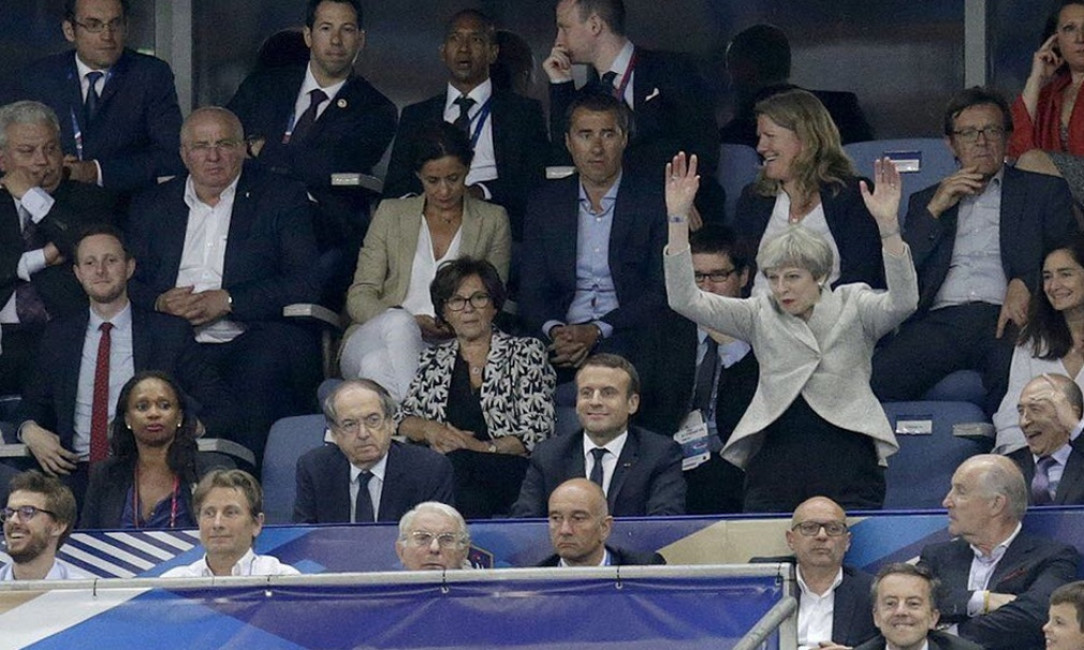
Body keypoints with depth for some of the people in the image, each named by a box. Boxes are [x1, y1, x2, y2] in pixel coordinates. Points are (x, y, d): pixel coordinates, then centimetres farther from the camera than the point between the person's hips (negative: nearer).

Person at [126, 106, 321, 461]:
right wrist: (160, 302, -7)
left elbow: (305, 283, -1)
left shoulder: (282, 198, 11)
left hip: (245, 342, -2)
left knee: (264, 363, -38)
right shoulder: (151, 206, 22)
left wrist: (228, 301, -11)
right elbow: (128, 282, 17)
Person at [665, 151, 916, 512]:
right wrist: (678, 218, -2)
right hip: (776, 457, 2)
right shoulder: (760, 316, 16)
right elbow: (685, 300, 8)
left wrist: (888, 226, -24)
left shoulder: (853, 306, 9)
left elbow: (903, 302, -11)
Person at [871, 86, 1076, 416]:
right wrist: (934, 210, 8)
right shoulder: (926, 201, 29)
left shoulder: (1043, 191, 22)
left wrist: (1025, 285, -10)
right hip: (940, 321, 2)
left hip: (1005, 318, -2)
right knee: (876, 378, -31)